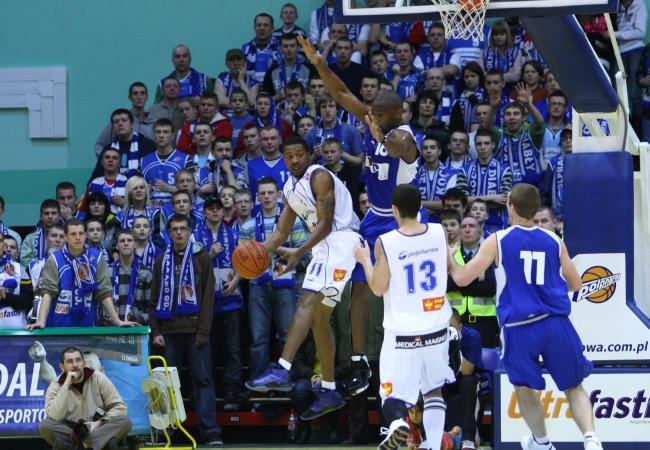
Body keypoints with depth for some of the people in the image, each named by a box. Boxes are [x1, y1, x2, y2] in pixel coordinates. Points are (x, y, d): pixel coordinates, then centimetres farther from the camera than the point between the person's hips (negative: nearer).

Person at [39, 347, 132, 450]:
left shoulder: (98, 378, -4)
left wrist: (99, 423, -21)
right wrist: (66, 385, -27)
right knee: (45, 426, -30)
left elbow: (119, 407, -5)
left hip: (98, 430, 1)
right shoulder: (55, 386, -7)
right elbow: (54, 417, -24)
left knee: (125, 421, -28)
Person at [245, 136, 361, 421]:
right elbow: (281, 232, 23)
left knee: (307, 302, -23)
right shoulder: (290, 189, 16)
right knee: (318, 318, 11)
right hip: (322, 246, 10)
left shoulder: (320, 178, -11)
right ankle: (329, 392, 17)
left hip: (340, 240, -10)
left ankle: (282, 371, -36)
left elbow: (325, 224, -17)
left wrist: (298, 253, -26)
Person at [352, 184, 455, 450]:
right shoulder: (439, 233, -2)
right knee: (434, 389, 21)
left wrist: (365, 261, 7)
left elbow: (378, 288, -7)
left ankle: (398, 423, -32)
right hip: (436, 327, 4)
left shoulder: (385, 242, -13)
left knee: (395, 394, 0)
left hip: (402, 332, -3)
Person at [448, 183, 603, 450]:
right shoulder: (554, 241, 7)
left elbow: (463, 278, -2)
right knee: (573, 387, 13)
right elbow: (575, 284, 17)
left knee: (524, 387, 22)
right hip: (556, 323, 2)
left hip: (519, 328, -2)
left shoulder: (497, 241, -2)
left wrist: (449, 264, 20)